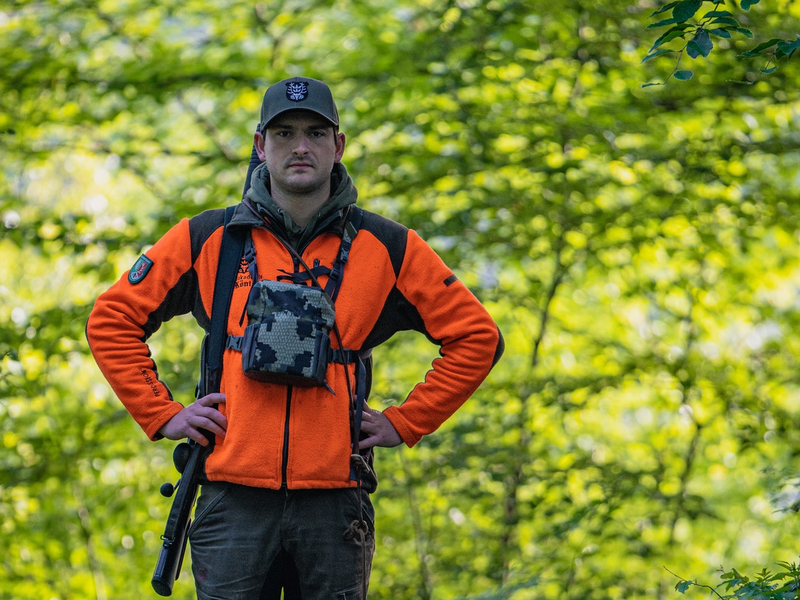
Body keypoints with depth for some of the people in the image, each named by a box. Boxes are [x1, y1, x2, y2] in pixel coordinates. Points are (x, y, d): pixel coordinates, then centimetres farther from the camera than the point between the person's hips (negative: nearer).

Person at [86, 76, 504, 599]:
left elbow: (477, 336, 12)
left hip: (333, 501, 0)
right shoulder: (206, 240, 7)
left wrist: (405, 423, 6)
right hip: (234, 497, 0)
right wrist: (162, 414, 6)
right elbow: (112, 320, 14)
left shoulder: (387, 248, 7)